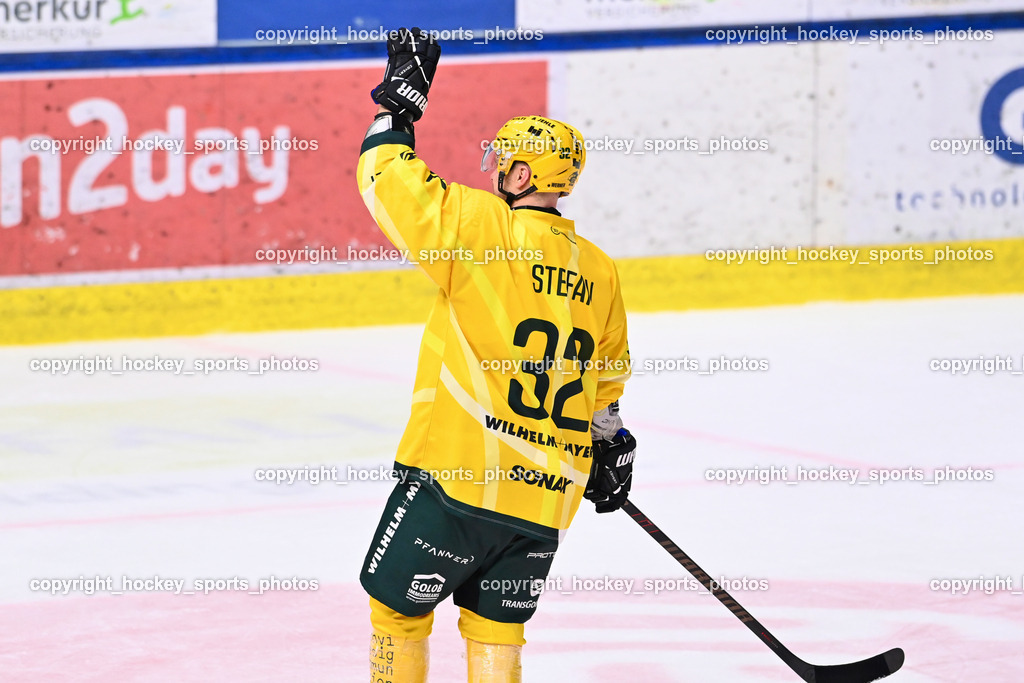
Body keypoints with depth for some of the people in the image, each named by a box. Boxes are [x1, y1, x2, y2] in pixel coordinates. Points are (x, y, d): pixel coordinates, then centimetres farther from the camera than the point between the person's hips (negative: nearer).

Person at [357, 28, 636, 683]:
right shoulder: (598, 272, 11)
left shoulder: (483, 227, -9)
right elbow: (607, 381, 23)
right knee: (496, 627, 14)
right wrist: (611, 451, 38)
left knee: (399, 608, 9)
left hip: (457, 477, -6)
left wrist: (401, 96, 5)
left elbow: (389, 179, -8)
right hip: (546, 497, 6)